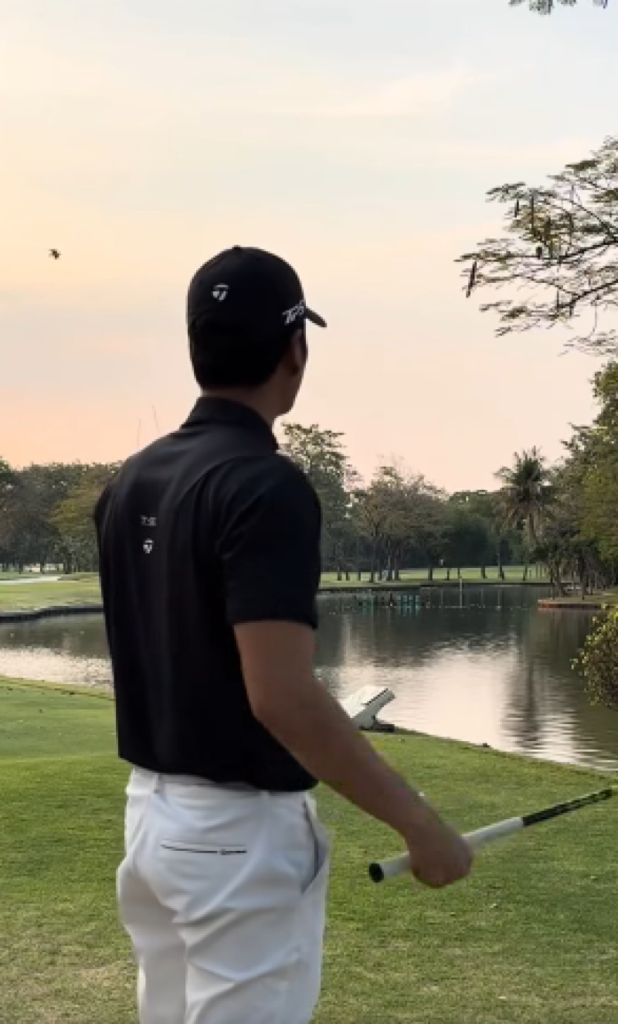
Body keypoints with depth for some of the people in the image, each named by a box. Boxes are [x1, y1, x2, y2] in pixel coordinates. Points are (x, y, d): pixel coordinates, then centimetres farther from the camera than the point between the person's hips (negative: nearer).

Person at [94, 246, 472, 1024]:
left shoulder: (132, 482, 6)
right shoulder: (268, 488, -21)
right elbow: (281, 697, -28)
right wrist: (421, 825, -20)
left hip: (151, 812, 9)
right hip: (241, 829, -8)